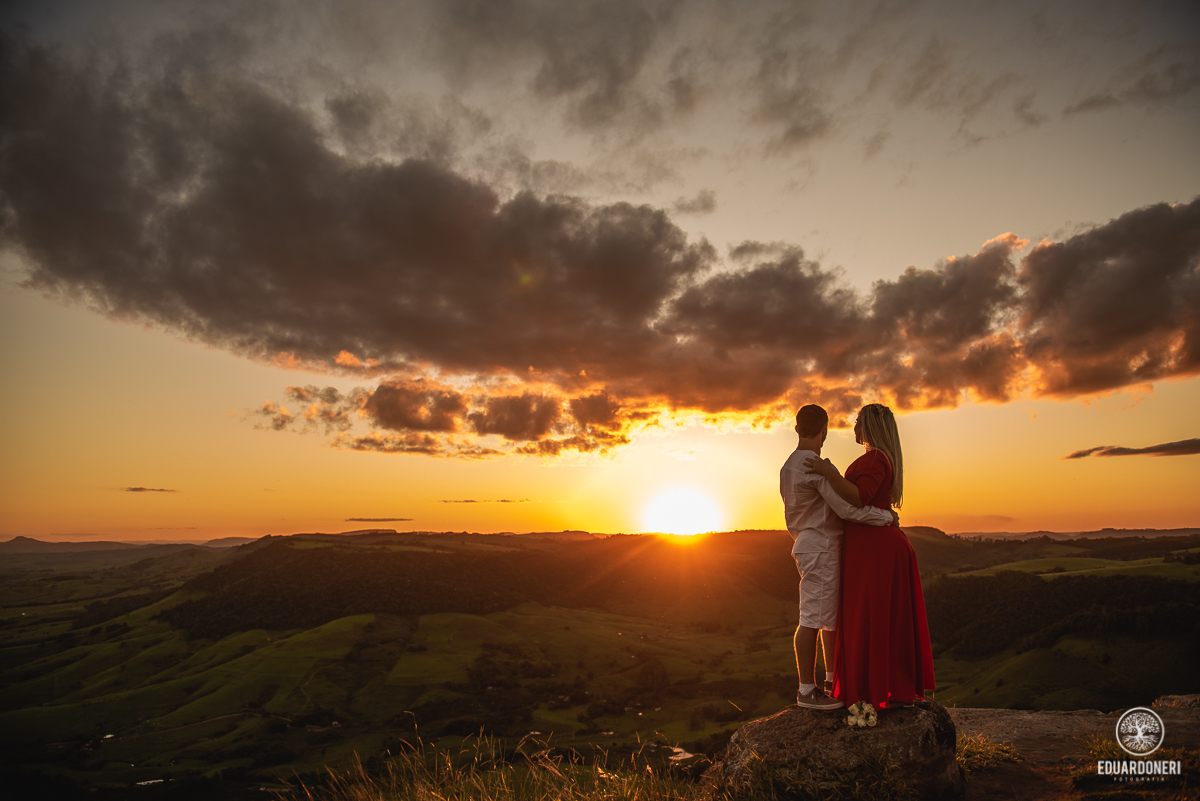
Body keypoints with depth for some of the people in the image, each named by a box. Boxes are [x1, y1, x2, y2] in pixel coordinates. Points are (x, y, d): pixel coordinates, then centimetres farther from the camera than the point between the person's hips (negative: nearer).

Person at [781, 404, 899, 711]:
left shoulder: (788, 467, 11)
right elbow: (847, 509, -24)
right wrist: (887, 516, -10)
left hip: (807, 547, 10)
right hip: (822, 550, -10)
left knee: (834, 615, 17)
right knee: (813, 619, -3)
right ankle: (807, 690, 5)